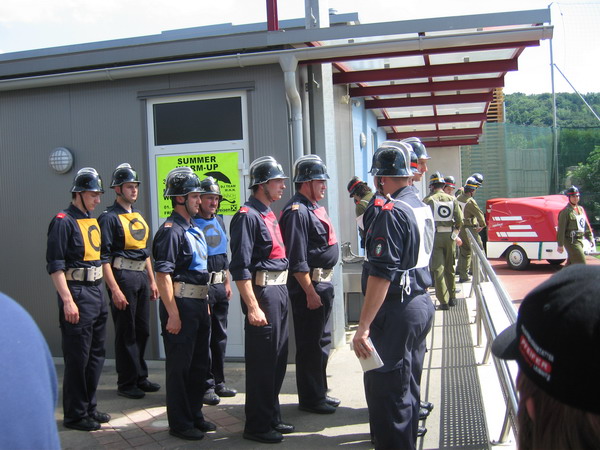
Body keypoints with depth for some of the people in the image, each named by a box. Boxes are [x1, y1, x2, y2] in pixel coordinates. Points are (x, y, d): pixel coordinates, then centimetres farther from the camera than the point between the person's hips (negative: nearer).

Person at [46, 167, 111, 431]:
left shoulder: (92, 221, 14)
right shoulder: (63, 222, -11)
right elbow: (55, 265, -16)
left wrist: (99, 294, 17)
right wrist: (68, 300, -21)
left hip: (96, 293, 9)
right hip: (76, 294, -9)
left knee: (96, 355, 14)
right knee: (77, 358, -1)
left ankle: (89, 408, 26)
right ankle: (75, 415, 11)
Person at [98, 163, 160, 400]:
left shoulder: (139, 216, 15)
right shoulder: (110, 218, -10)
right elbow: (104, 258, -15)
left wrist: (152, 281, 18)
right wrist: (115, 289, -20)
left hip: (141, 276, 8)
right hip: (122, 276, -8)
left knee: (142, 331, 14)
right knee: (126, 333, 0)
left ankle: (140, 377, 26)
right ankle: (126, 383, 12)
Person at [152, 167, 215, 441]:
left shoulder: (194, 229, 14)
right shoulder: (171, 230, -14)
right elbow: (163, 274, -19)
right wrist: (173, 314, -22)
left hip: (199, 304, 9)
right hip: (181, 305, -9)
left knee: (199, 364, 17)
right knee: (179, 367, 2)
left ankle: (194, 415, 31)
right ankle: (179, 423, 14)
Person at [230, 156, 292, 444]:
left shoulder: (269, 214, 15)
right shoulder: (247, 216, -14)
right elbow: (240, 267, -19)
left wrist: (282, 292, 16)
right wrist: (253, 307, -23)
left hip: (279, 290, 9)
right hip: (262, 291, -9)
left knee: (278, 359, 16)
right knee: (261, 362, 0)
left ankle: (272, 417, 29)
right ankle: (257, 426, 12)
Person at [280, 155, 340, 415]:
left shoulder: (315, 208, 15)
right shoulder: (297, 211, -16)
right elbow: (297, 260, -21)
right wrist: (310, 293, -22)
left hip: (323, 283, 10)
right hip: (309, 285, -10)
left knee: (321, 341, 17)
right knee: (310, 344, 0)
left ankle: (319, 393, 29)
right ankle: (309, 399, 11)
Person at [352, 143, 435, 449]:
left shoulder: (392, 212, -18)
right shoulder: (422, 207, 11)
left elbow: (381, 274, -23)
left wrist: (363, 327, -23)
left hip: (397, 310, -10)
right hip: (422, 303, 10)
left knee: (384, 392, -3)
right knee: (407, 388, 20)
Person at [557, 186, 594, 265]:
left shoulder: (581, 209, 13)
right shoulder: (566, 211, -11)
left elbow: (586, 225, 19)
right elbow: (561, 229, -14)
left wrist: (590, 238, 14)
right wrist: (560, 245, -17)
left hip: (580, 240, 8)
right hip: (571, 241, -8)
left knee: (571, 263, 14)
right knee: (581, 263, -11)